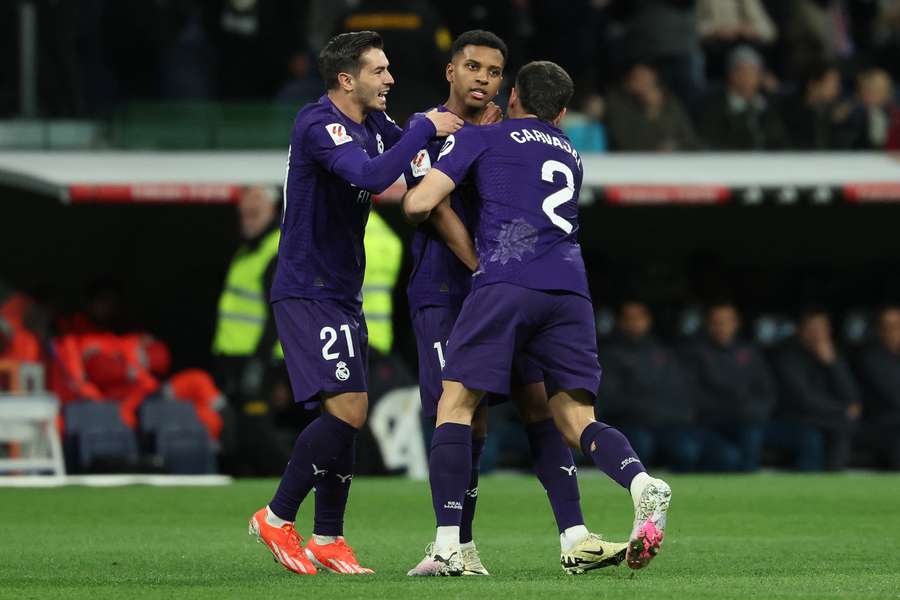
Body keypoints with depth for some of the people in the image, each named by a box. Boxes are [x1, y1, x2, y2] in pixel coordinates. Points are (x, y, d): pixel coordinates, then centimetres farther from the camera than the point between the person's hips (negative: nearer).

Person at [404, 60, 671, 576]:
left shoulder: (480, 138, 15)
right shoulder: (572, 158, 31)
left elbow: (420, 202, 7)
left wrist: (409, 201, 27)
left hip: (504, 284, -4)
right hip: (570, 290, 4)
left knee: (456, 405, 2)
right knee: (577, 419, 7)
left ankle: (447, 545, -9)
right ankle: (642, 483, -23)